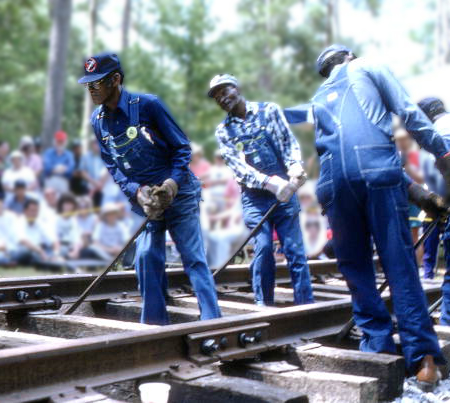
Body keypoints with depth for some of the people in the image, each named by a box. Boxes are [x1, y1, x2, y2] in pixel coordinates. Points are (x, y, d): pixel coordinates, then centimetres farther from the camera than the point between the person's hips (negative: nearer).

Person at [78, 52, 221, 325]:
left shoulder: (147, 104, -13)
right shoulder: (98, 121, 2)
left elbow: (181, 147, -8)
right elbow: (113, 167, 5)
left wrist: (173, 183, -21)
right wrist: (136, 191, -13)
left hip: (178, 192, -5)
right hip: (143, 200, 5)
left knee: (194, 258, -6)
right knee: (147, 258, 1)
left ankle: (213, 321, -3)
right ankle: (155, 324, 12)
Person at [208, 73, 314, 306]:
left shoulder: (269, 110, 8)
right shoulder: (223, 131, 7)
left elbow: (288, 142, 1)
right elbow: (237, 165, -7)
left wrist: (295, 167, -21)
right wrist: (269, 183, -22)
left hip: (284, 192, 0)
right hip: (254, 197, 0)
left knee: (295, 250, -3)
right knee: (263, 249, -9)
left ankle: (306, 305, 2)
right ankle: (263, 305, 2)